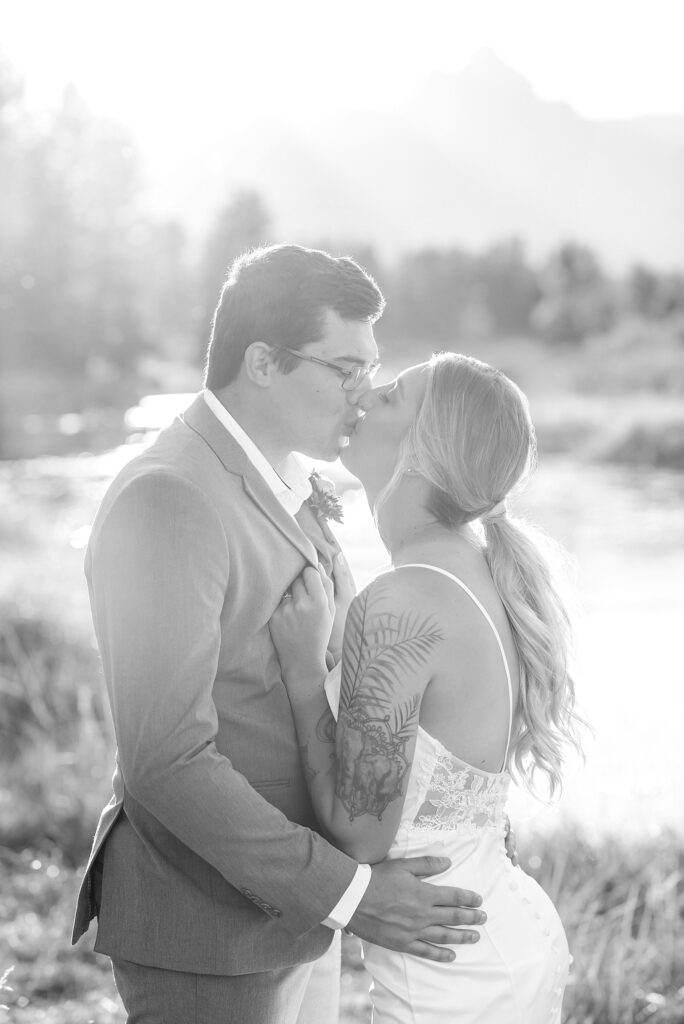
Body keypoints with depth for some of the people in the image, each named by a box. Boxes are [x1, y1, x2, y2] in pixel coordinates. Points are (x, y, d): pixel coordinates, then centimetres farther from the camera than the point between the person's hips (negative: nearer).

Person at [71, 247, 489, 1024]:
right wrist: (345, 894, -24)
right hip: (205, 933, -9)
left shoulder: (279, 484, 7)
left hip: (288, 897, 9)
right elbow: (166, 761, -27)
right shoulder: (167, 501, -23)